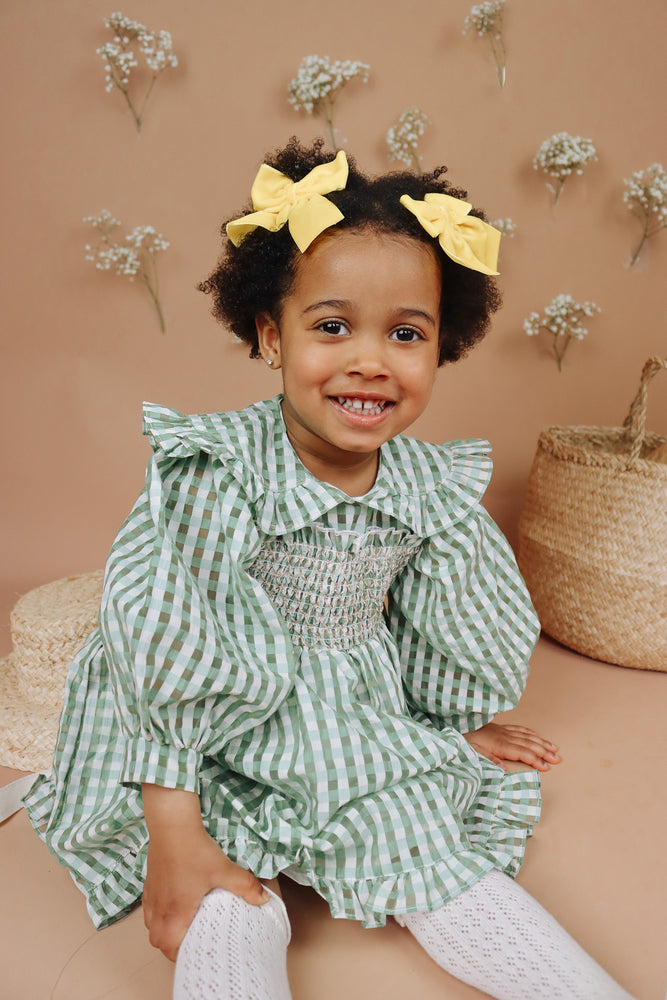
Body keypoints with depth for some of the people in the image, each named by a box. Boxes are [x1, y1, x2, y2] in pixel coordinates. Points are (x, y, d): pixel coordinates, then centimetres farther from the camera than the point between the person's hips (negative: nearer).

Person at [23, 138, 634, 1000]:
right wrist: (176, 838, -18)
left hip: (375, 731, 3)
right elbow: (161, 666, -21)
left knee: (446, 874, 0)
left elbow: (444, 624, 9)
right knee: (230, 918, -19)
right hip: (232, 743, -2)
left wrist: (464, 724, 20)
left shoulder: (432, 486, -9)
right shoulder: (213, 477, -24)